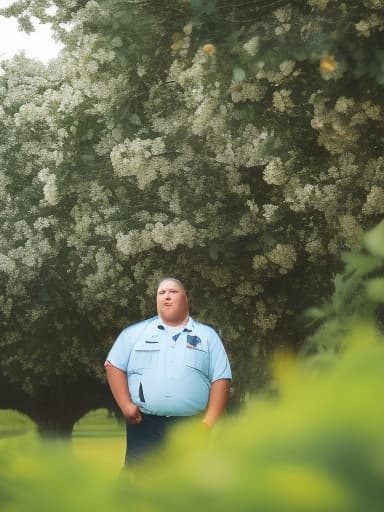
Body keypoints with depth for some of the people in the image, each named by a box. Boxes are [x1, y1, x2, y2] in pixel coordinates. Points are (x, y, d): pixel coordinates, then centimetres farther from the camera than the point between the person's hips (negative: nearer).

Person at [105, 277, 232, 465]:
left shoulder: (207, 336, 10)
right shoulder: (135, 333, 12)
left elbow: (220, 379, 5)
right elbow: (114, 366, 9)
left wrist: (209, 422, -6)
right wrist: (126, 405, -5)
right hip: (144, 425, 0)